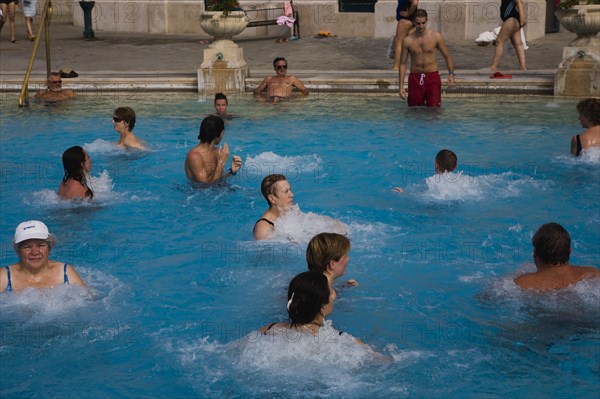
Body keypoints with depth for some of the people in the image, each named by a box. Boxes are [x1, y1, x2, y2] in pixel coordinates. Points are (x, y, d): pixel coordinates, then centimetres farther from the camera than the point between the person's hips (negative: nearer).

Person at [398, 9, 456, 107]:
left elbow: (447, 56, 6)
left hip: (433, 78, -1)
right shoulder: (407, 40, 0)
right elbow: (403, 63, 5)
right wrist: (401, 86, -1)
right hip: (415, 78, 1)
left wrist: (451, 73, -11)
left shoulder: (436, 37, -1)